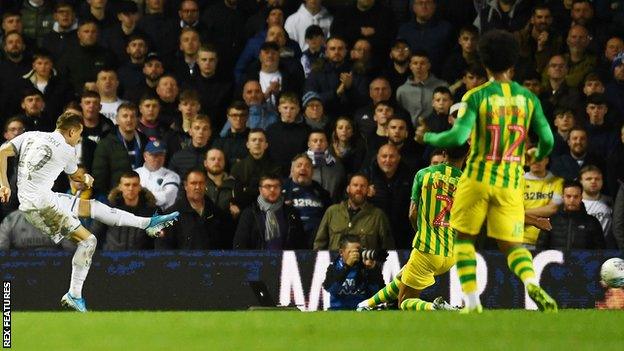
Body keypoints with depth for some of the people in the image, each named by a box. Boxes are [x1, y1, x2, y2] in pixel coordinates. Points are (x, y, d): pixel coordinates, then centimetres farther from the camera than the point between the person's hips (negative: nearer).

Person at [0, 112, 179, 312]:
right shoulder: (66, 151, -4)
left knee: (94, 206, 12)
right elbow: (76, 176, 16)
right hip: (40, 204, -8)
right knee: (88, 240, -6)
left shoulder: (30, 136, 11)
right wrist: (87, 179, 39)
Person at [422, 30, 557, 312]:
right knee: (512, 245, 9)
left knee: (464, 238, 14)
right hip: (511, 183, 2)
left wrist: (429, 138, 4)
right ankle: (532, 284, -22)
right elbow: (547, 140, 1)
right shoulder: (528, 98, 3)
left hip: (478, 178, -2)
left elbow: (458, 136, -15)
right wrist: (538, 154, 25)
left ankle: (472, 302, 3)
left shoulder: (477, 96, -7)